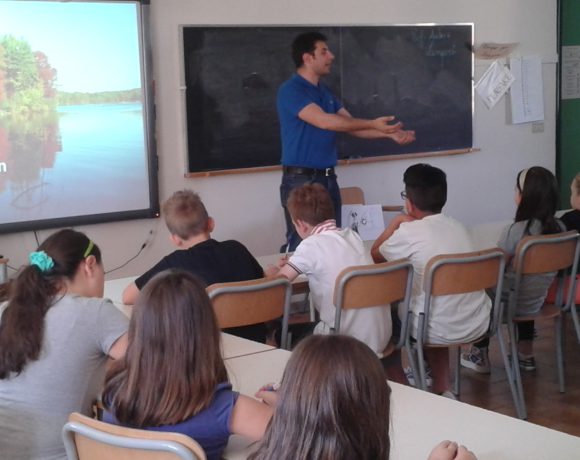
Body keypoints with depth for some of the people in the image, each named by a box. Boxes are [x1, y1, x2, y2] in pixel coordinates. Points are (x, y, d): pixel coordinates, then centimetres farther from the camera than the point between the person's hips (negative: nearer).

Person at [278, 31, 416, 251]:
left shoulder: (325, 91, 14)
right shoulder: (290, 90, -13)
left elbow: (352, 125, 12)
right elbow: (324, 121, -23)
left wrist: (389, 133, -2)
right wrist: (372, 124, -23)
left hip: (327, 178, 8)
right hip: (300, 179, -8)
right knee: (301, 245, -6)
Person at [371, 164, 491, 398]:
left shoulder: (408, 233, -11)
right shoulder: (458, 227, 5)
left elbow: (375, 254, 8)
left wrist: (395, 223, 18)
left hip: (442, 331, -5)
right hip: (479, 324, 5)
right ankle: (441, 388, 31)